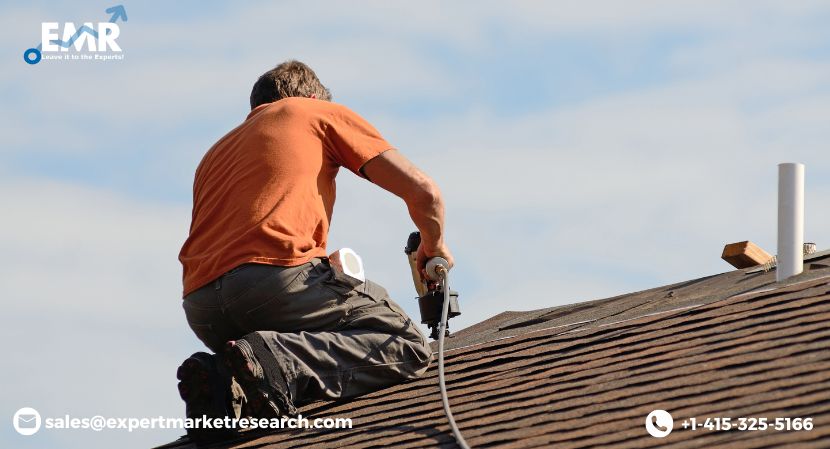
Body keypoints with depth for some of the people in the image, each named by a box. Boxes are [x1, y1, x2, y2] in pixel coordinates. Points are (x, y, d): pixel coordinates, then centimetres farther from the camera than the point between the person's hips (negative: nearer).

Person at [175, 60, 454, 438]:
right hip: (277, 274, -6)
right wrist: (433, 247, 36)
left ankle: (220, 385, -6)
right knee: (407, 346, 5)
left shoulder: (217, 153, 37)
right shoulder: (322, 113, 22)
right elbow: (423, 192, 15)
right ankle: (274, 364, -20)